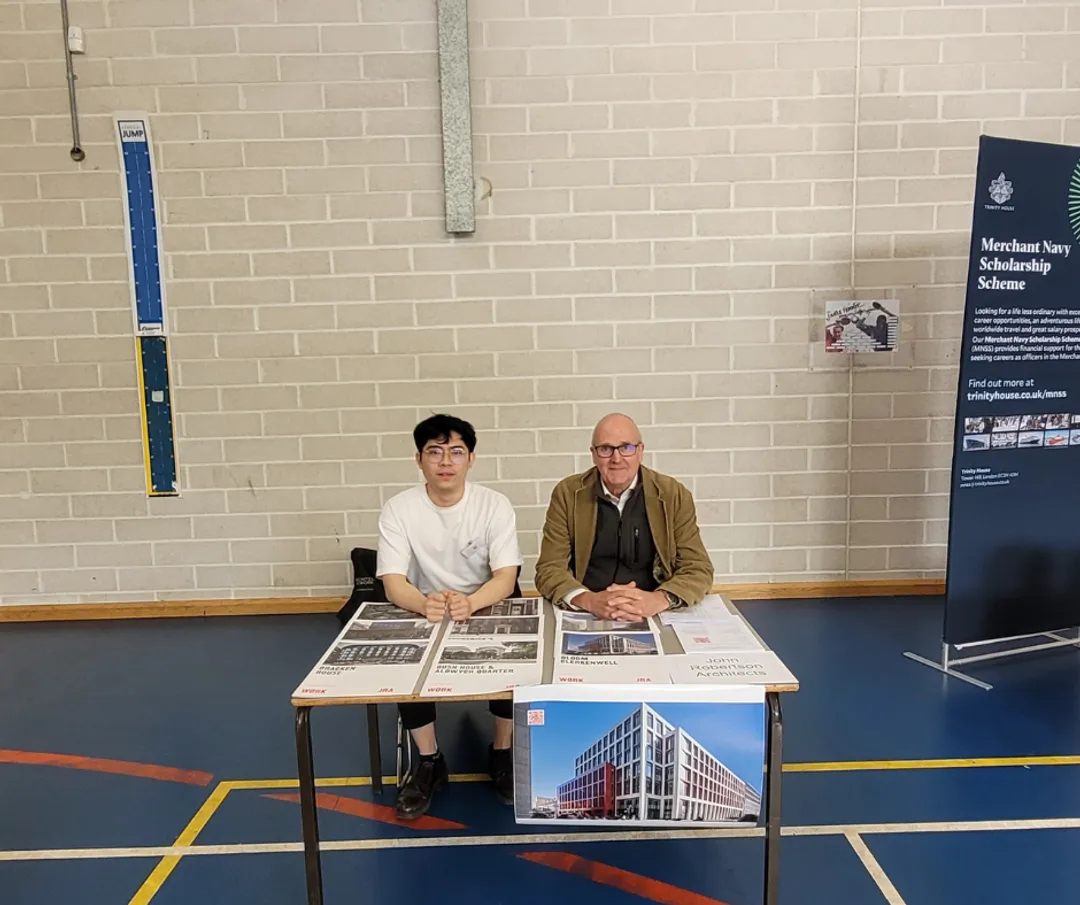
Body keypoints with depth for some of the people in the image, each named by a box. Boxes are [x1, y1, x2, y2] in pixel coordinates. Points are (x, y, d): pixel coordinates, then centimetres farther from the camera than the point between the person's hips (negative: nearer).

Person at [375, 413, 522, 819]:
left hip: (488, 610, 0)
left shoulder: (495, 505, -11)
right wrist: (425, 604, -41)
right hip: (424, 615, 1)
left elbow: (506, 578, -18)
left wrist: (470, 603, -40)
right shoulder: (398, 509, -10)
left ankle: (502, 753, 1)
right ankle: (429, 761, -1)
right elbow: (393, 583, -16)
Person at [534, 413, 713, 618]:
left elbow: (698, 568, -2)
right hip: (586, 616, 0)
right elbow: (550, 568, -4)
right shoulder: (567, 493, 0)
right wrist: (588, 600, -24)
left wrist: (658, 600, -22)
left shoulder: (674, 495, 1)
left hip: (653, 616, 1)